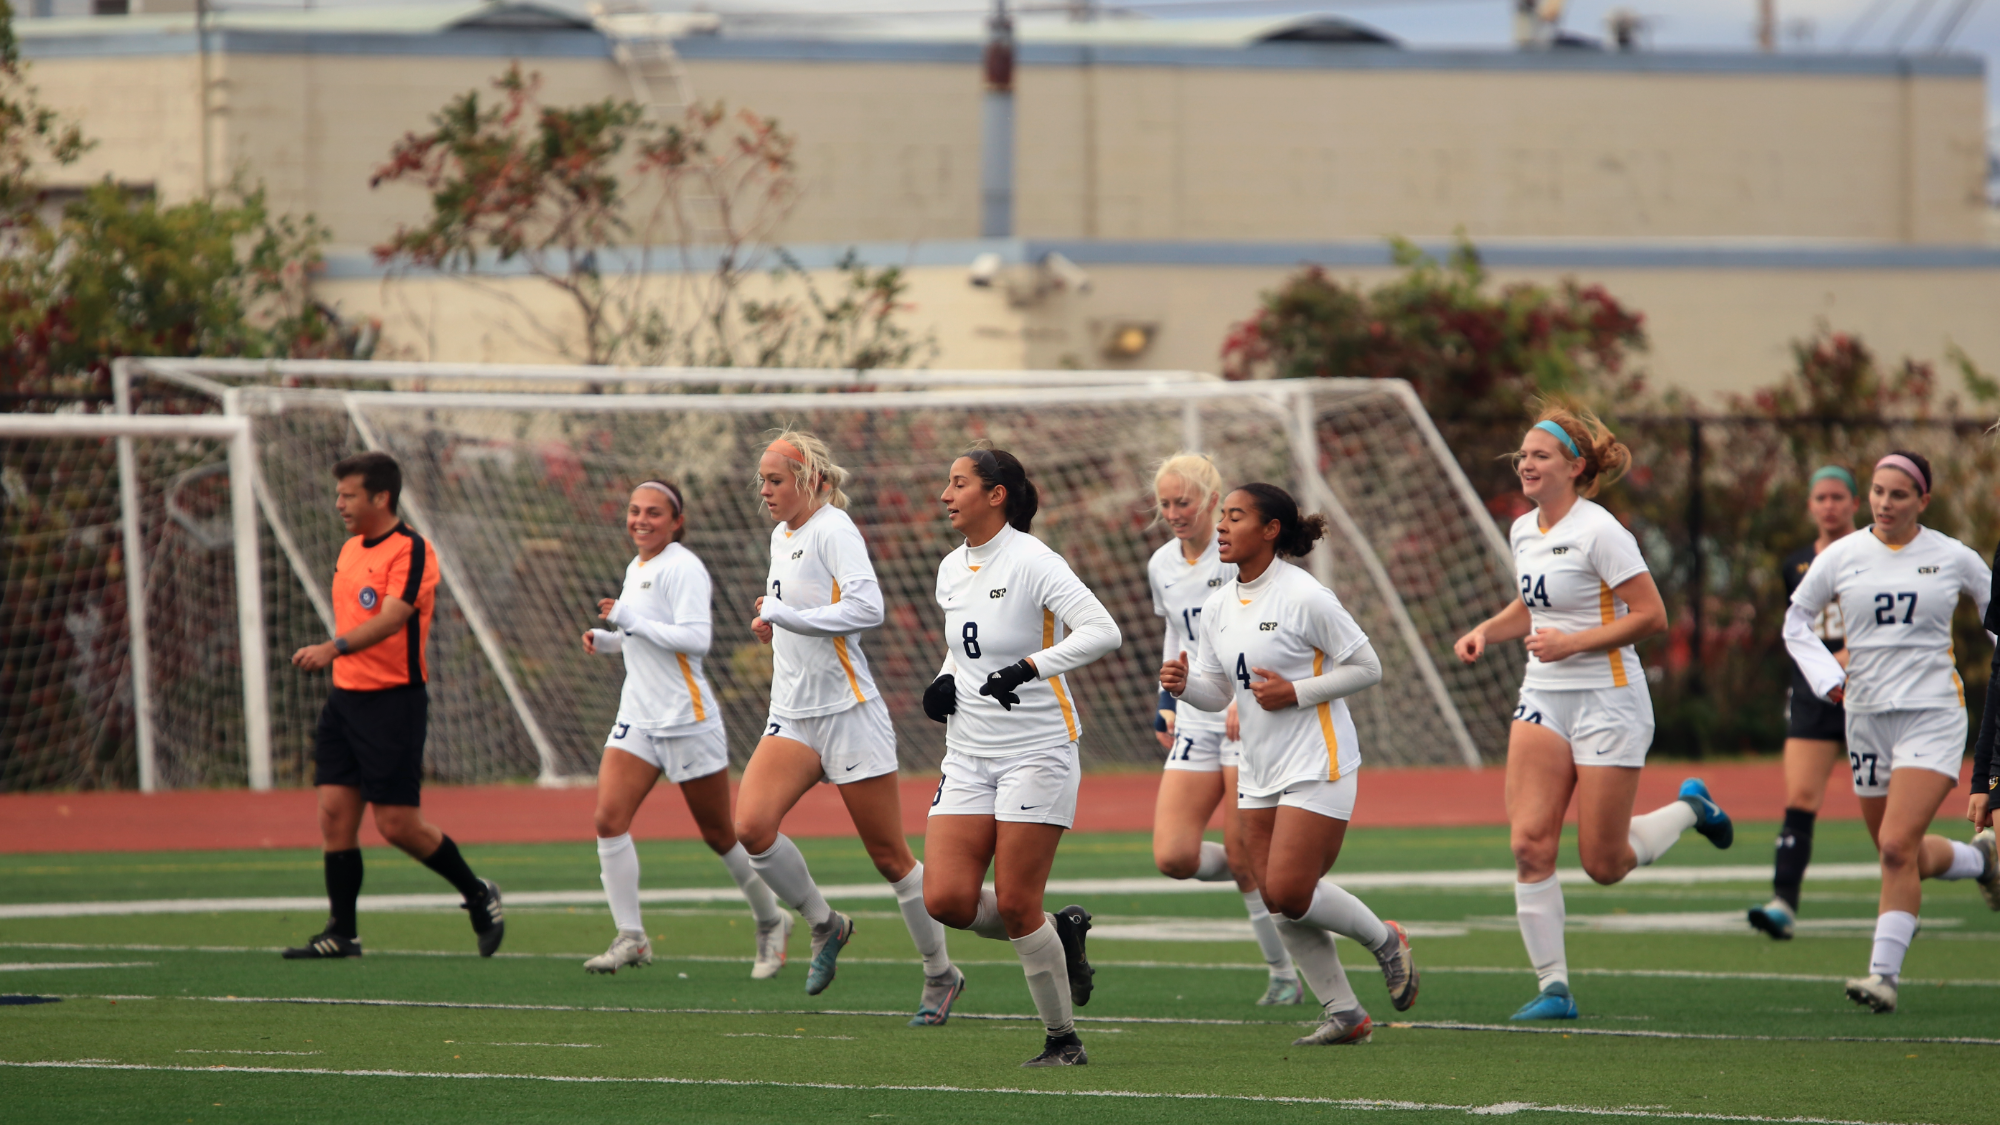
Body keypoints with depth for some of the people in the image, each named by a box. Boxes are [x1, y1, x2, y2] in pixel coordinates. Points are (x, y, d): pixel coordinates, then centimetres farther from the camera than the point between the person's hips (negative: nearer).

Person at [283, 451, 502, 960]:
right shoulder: (349, 550, 14)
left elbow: (391, 618, -27)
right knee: (334, 810, 0)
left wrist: (334, 648, -39)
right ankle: (342, 932, 4)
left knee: (397, 823, -7)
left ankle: (478, 895, 14)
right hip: (346, 697, 8)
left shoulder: (411, 551, -13)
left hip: (394, 701, -8)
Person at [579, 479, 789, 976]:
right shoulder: (636, 569, 14)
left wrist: (629, 619, -23)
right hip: (637, 719, 8)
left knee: (719, 835, 4)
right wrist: (606, 640, 9)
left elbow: (695, 639, -24)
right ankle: (630, 938, -8)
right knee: (609, 819, -11)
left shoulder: (682, 568, -13)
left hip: (687, 720, -8)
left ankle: (771, 922, 26)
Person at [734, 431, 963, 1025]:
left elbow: (867, 607, -26)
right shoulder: (781, 535, 14)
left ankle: (941, 974, 17)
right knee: (751, 826, -15)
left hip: (849, 712, -7)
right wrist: (772, 625, 10)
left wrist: (784, 616, -20)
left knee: (890, 855, 1)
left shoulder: (833, 528, -12)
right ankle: (824, 926, 7)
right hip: (792, 718, 7)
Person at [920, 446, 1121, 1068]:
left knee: (1015, 904, -9)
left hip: (1037, 753, -7)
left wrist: (1029, 668, -30)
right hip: (969, 754, 7)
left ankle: (1064, 1039, 6)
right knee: (947, 900, -7)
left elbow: (1102, 631, -22)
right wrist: (946, 681, 8)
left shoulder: (1030, 561, -12)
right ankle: (1060, 933, 18)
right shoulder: (952, 569, 11)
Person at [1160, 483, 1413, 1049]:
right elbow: (1219, 693, 14)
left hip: (1317, 767, -7)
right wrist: (1182, 683, -8)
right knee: (1278, 898, 4)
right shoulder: (1218, 607, 7)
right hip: (1259, 772, 7)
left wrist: (1294, 692, -18)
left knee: (1289, 892, -14)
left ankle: (1385, 941, 13)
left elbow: (1366, 667, -10)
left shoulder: (1305, 597, -14)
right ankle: (1343, 1013, 15)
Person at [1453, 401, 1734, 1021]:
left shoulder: (1598, 532, -15)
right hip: (1543, 699, 7)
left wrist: (1572, 643, -20)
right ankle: (1554, 987, -4)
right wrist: (1486, 631, 7)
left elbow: (1651, 614, -15)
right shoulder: (1524, 531, 9)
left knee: (1603, 864, -2)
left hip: (1608, 702, -7)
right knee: (1530, 843, -9)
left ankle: (1689, 808, 27)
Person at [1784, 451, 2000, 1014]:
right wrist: (1827, 677, 1)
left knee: (1898, 846, -18)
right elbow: (1796, 621, 15)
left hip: (1933, 716, -4)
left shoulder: (1952, 558, 0)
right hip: (1868, 717, 4)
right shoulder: (1841, 558, 3)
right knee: (1904, 855, 10)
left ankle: (1884, 973, -15)